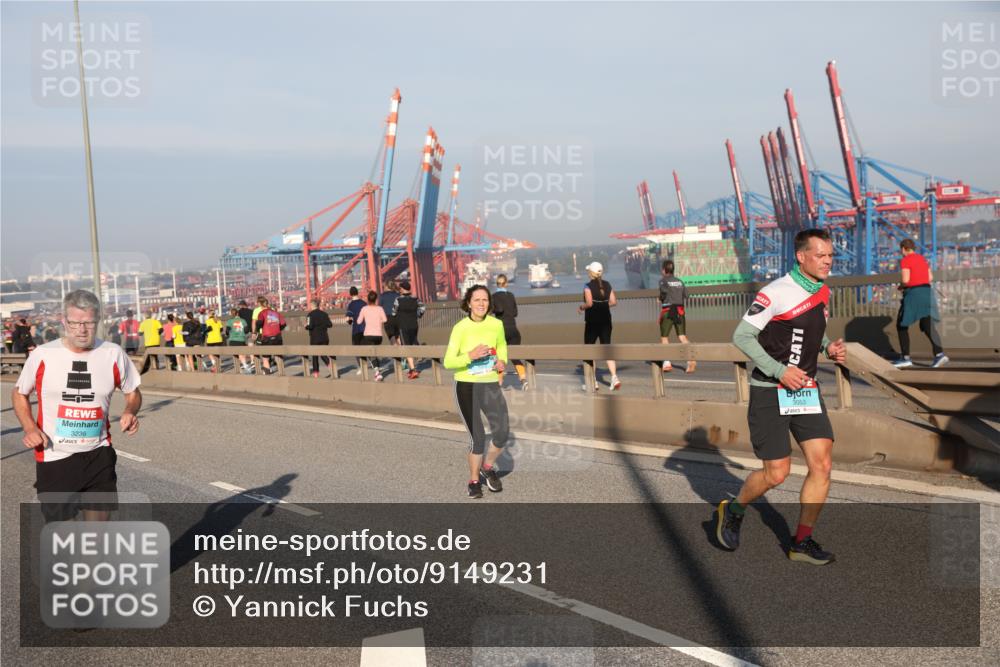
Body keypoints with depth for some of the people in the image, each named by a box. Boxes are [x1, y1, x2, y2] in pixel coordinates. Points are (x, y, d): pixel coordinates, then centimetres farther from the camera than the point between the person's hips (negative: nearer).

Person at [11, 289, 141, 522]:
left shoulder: (114, 354, -5)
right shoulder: (43, 355, -7)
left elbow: (133, 393, 9)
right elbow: (20, 393, 8)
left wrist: (130, 411, -14)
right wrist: (30, 428, -9)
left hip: (99, 454, 1)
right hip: (54, 457, -1)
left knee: (99, 527, 8)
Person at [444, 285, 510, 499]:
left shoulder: (496, 324, 0)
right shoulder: (460, 327, -11)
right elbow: (448, 362, -12)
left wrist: (502, 361, 3)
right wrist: (470, 356, -27)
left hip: (491, 385, 3)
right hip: (466, 386, -3)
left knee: (502, 434, -7)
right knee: (478, 438, -2)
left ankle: (487, 467, 24)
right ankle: (474, 480, 23)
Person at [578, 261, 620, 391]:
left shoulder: (588, 286, -11)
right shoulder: (607, 285, 5)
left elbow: (589, 303, -22)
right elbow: (614, 302, 2)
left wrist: (582, 306, -3)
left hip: (592, 321, -5)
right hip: (606, 320, 5)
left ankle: (593, 381, 7)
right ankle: (614, 377, -7)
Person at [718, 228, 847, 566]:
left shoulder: (824, 292, 10)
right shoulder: (776, 292, -15)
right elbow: (741, 336, -15)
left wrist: (830, 348, 5)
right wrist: (780, 371, -21)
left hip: (806, 389, 7)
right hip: (769, 392, -7)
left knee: (822, 464, -3)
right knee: (777, 473, -4)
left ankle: (802, 541, 11)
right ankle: (732, 511, 25)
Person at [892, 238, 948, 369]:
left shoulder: (905, 260, -8)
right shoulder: (922, 258, 17)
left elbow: (905, 280, -17)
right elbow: (930, 277, 18)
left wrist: (901, 286, 5)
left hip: (913, 295, -7)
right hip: (926, 293, 7)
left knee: (901, 325, 6)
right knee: (928, 326, 2)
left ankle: (906, 358, 5)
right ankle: (939, 354, -18)